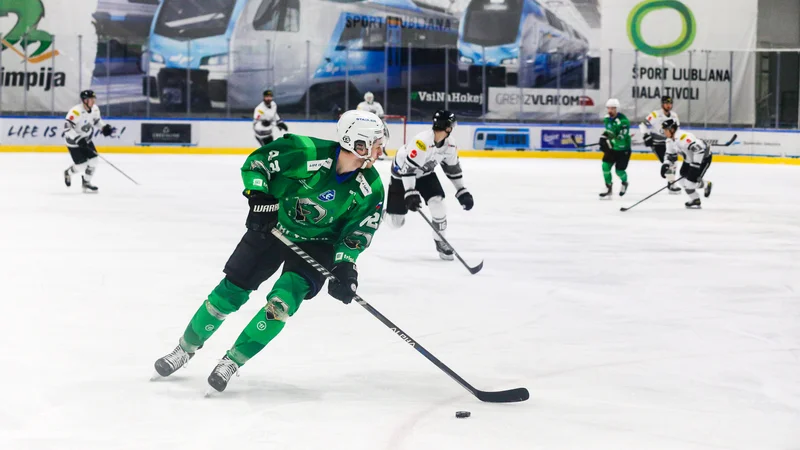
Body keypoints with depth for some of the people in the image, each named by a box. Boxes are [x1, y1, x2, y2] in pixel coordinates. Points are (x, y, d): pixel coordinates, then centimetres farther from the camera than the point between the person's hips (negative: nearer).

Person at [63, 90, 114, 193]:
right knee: (82, 165, -6)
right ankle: (68, 172, 27)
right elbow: (67, 127, -30)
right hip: (73, 142, -7)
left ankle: (86, 183, 20)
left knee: (93, 161, 1)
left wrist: (104, 127, -6)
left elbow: (97, 120, 13)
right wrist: (78, 139, -35)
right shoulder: (76, 111, -31)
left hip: (86, 140, 7)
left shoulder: (95, 109, -7)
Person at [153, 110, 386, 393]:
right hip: (273, 226, -1)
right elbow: (256, 162, -16)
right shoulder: (307, 153, -28)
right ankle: (185, 348, 21)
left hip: (316, 244, 1)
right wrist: (258, 197, -27)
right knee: (231, 291, 0)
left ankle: (232, 362, -5)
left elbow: (357, 231, -8)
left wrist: (344, 266, -22)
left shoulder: (371, 189, -18)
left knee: (283, 301, -20)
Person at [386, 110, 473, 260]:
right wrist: (410, 193, -42)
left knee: (437, 202, -18)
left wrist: (462, 191, 1)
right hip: (402, 173, -5)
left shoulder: (450, 145, -14)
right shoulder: (422, 142, -38)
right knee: (396, 222, -3)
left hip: (425, 173, 6)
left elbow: (453, 168, 2)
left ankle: (440, 241, 1)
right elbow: (408, 168, -37)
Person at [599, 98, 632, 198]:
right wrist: (604, 136, 4)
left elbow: (621, 139, -33)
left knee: (619, 171, -3)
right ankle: (608, 188, 9)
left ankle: (624, 183, 32)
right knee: (605, 166, -7)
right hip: (612, 148, 6)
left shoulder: (623, 121, -26)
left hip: (623, 149, -6)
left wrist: (609, 142, -43)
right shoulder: (607, 118, -1)